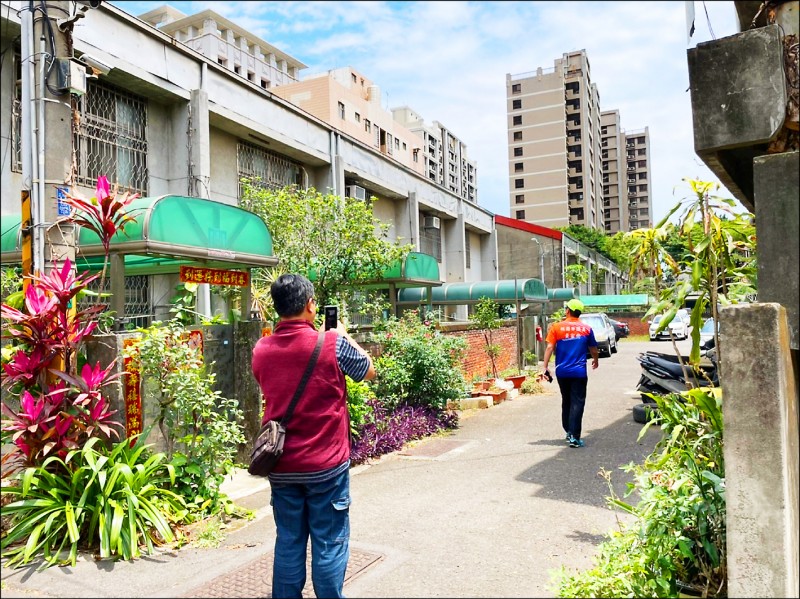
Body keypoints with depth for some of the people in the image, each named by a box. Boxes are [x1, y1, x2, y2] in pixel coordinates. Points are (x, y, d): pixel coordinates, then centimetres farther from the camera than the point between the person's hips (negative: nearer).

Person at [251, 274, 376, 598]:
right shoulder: (332, 343, -15)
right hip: (326, 465, -4)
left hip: (281, 467, 4)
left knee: (288, 543, 15)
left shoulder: (261, 350, -1)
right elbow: (369, 371, 3)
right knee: (329, 544, 8)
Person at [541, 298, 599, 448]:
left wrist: (545, 367, -8)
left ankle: (568, 432, 27)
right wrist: (595, 360, 34)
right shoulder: (586, 329, 2)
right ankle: (574, 437, -8)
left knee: (566, 402, 18)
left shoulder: (557, 327, -2)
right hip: (579, 372, -1)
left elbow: (550, 347, -9)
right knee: (577, 403, -1)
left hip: (562, 372, 1)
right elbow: (593, 349, 14)